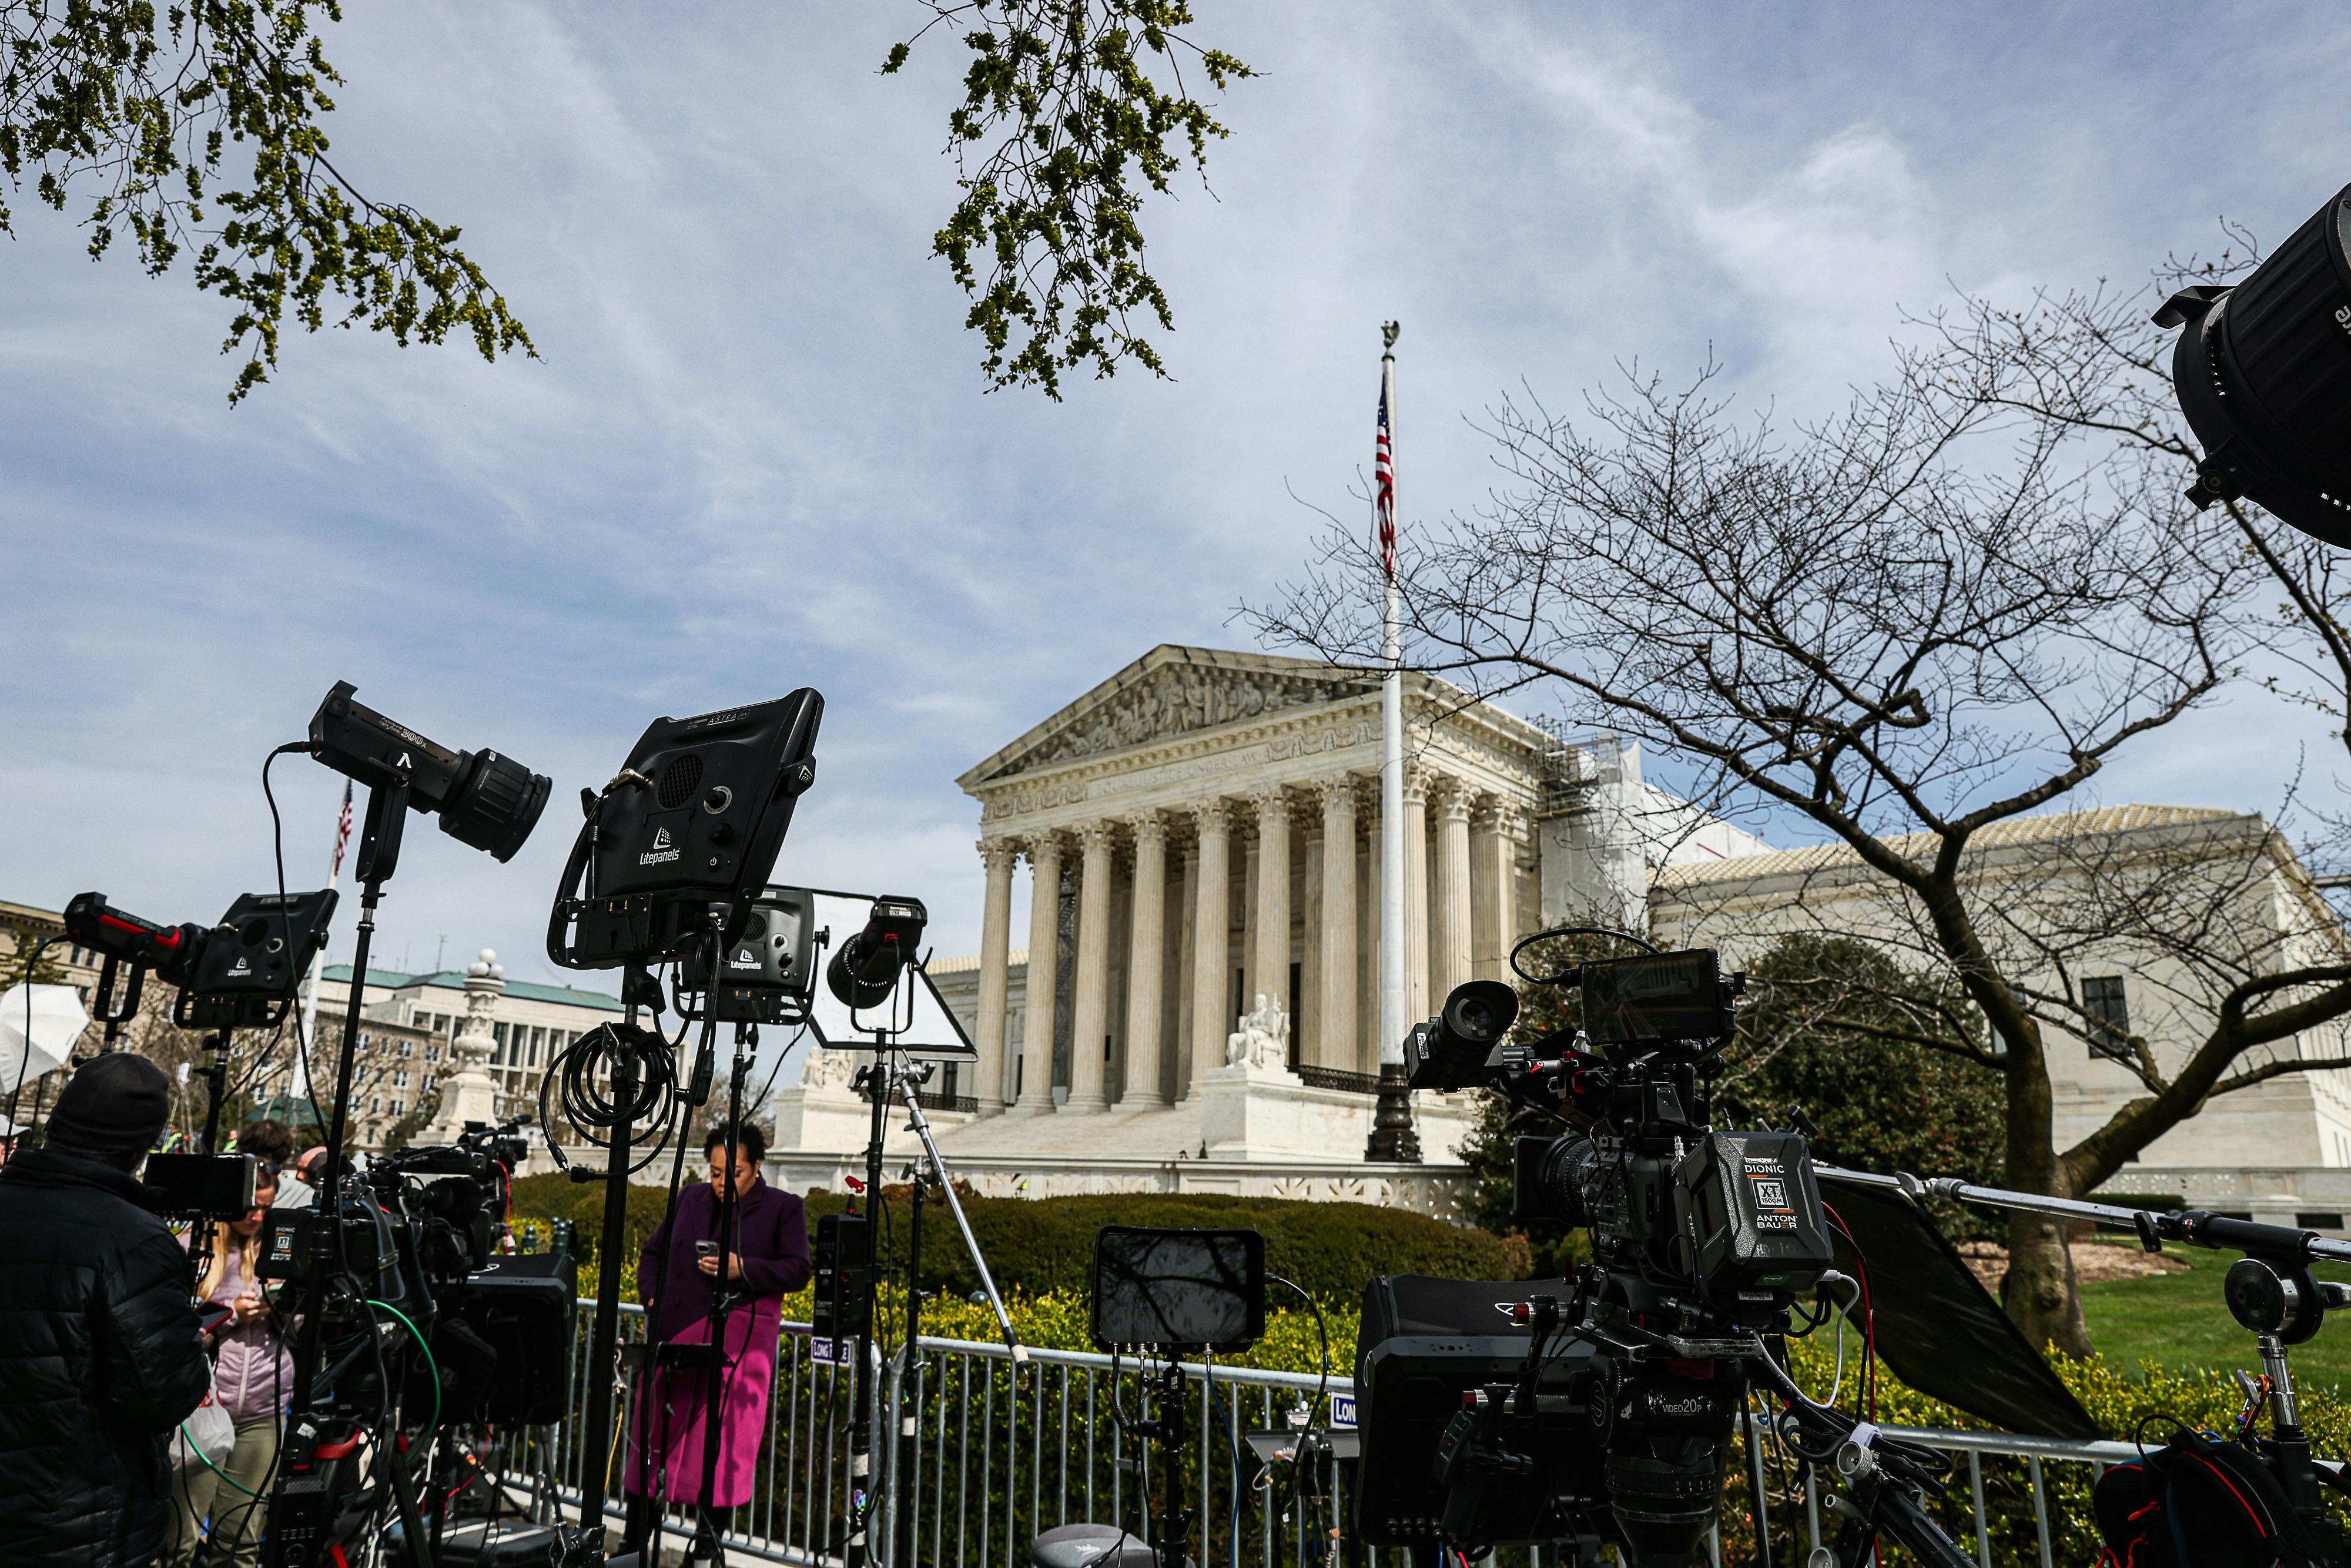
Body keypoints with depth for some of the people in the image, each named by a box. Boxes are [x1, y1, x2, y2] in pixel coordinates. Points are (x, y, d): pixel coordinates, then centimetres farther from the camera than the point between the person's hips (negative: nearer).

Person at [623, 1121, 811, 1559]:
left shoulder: (783, 1209, 2)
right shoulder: (691, 1199, 15)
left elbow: (798, 1271, -5)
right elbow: (653, 1252, 23)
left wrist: (743, 1269, -16)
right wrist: (653, 1298, 6)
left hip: (737, 1344, -4)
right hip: (675, 1337, 4)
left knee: (724, 1446, -4)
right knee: (653, 1439, 8)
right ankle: (633, 1546, 20)